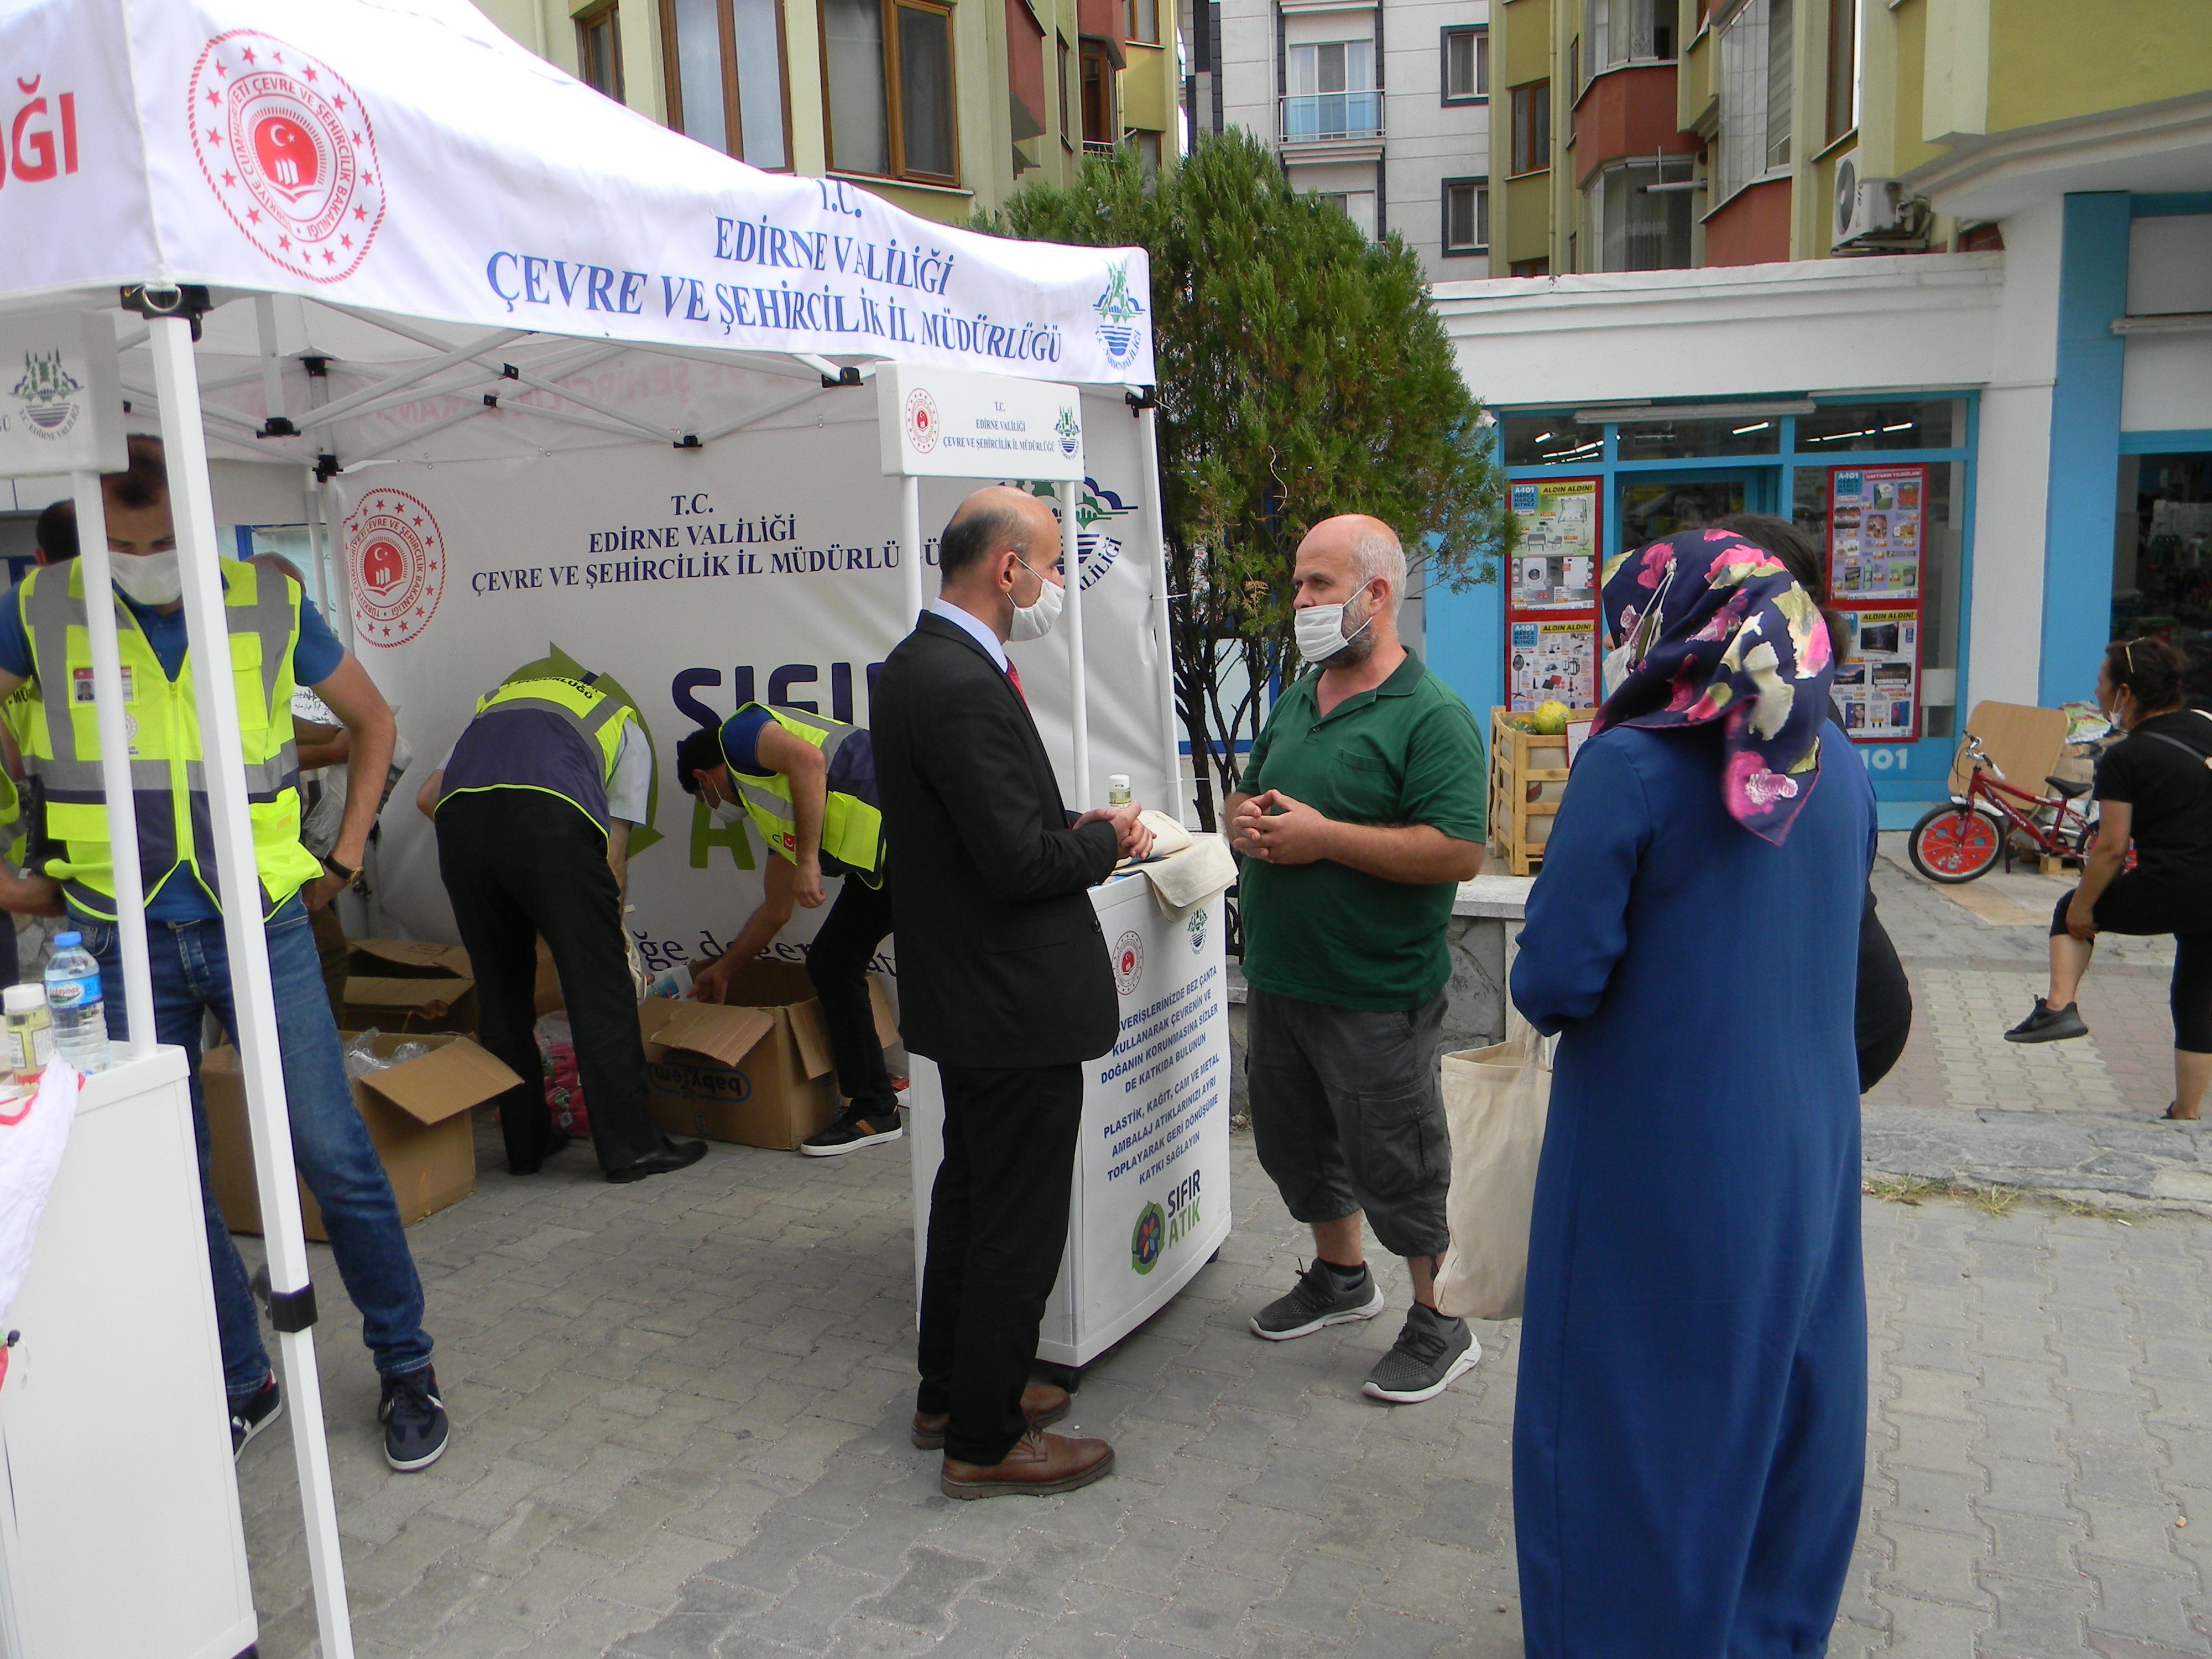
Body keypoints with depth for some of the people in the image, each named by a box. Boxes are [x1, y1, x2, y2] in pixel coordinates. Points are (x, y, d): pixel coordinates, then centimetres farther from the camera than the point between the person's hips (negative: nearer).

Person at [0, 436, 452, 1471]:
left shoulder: (272, 607, 0)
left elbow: (372, 720, 14)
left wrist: (346, 852, 9)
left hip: (259, 926, -1)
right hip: (123, 941, 2)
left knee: (335, 1157, -1)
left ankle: (406, 1368, 16)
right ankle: (241, 1386, 26)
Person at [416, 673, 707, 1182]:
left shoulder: (496, 705, 40)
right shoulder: (626, 730, 29)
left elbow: (428, 795, 27)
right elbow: (613, 859, 20)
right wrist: (606, 925, 33)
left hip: (458, 819, 4)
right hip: (551, 820, -4)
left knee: (499, 993, 16)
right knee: (600, 990, 5)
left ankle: (526, 1142, 24)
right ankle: (630, 1146, 8)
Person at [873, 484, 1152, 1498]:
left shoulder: (916, 664, 8)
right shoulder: (966, 687, -24)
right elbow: (1019, 861, -26)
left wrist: (1072, 827, 3)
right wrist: (1109, 842, -9)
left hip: (961, 989, 11)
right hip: (1015, 1003, -11)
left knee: (970, 1194, 23)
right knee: (1019, 1225, 4)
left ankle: (952, 1394, 39)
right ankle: (983, 1442, 20)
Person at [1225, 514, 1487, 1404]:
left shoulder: (1432, 715, -14)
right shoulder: (1295, 702, 11)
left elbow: (1459, 853, -23)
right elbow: (1248, 797, 21)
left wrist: (1323, 836, -23)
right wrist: (1248, 820, -4)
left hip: (1376, 995, -8)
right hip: (1277, 977, 8)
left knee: (1395, 1163, 4)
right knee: (1294, 1142, 21)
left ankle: (1442, 1324, 25)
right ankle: (1340, 1276, 44)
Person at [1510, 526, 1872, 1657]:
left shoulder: (1632, 765, -18)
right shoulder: (1834, 766, 2)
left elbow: (1556, 978, -19)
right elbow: (1833, 951, 13)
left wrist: (1543, 992, 2)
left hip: (1659, 1157, -6)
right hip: (1808, 1145, 7)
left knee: (1633, 1414, 10)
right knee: (1787, 1393, 22)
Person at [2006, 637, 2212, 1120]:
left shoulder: (2124, 759, -10)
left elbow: (2111, 848, -12)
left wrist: (2082, 908, -1)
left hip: (2170, 893, -6)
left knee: (2072, 912, 21)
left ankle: (2059, 1005, 6)